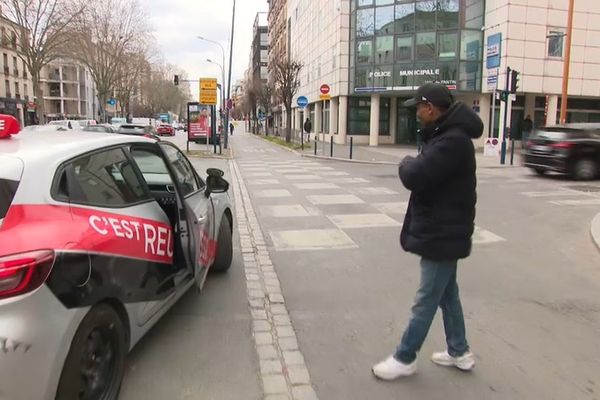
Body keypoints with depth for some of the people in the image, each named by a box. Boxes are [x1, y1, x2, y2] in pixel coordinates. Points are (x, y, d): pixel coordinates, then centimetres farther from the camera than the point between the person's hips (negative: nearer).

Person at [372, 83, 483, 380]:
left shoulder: (453, 141, -25)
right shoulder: (446, 135, 10)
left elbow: (415, 177, -29)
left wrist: (406, 163, -10)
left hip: (442, 234, -11)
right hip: (441, 231, 11)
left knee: (426, 301, 3)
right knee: (447, 294, 20)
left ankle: (404, 359, 16)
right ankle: (459, 352, 35)